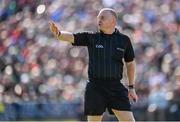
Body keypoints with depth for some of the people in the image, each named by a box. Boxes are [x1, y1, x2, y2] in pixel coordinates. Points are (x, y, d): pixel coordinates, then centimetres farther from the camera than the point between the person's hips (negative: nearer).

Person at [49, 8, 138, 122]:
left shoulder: (124, 40, 5)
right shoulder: (91, 37, 2)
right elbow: (71, 37, -11)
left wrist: (131, 87, 13)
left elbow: (130, 63, 15)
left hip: (115, 87, 0)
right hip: (95, 87, 0)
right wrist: (58, 33, -34)